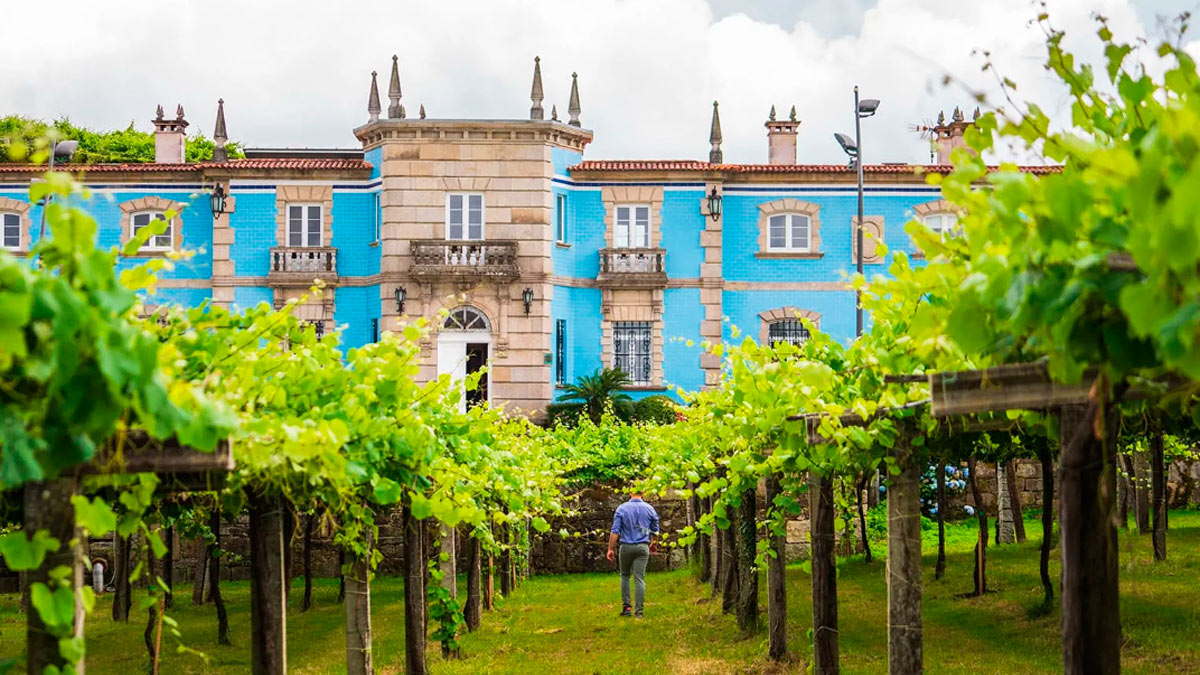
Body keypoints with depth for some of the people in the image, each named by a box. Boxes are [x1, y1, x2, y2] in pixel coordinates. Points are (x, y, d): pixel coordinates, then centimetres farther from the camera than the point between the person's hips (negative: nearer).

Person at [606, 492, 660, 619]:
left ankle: (627, 607, 10)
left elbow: (615, 531, -8)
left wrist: (610, 549, -3)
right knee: (640, 578, 0)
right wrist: (652, 544, 31)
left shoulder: (622, 508, -4)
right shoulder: (649, 509, 2)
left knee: (625, 575, 17)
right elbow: (655, 530, 13)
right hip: (642, 547, 1)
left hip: (626, 546, -1)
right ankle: (638, 611, -4)